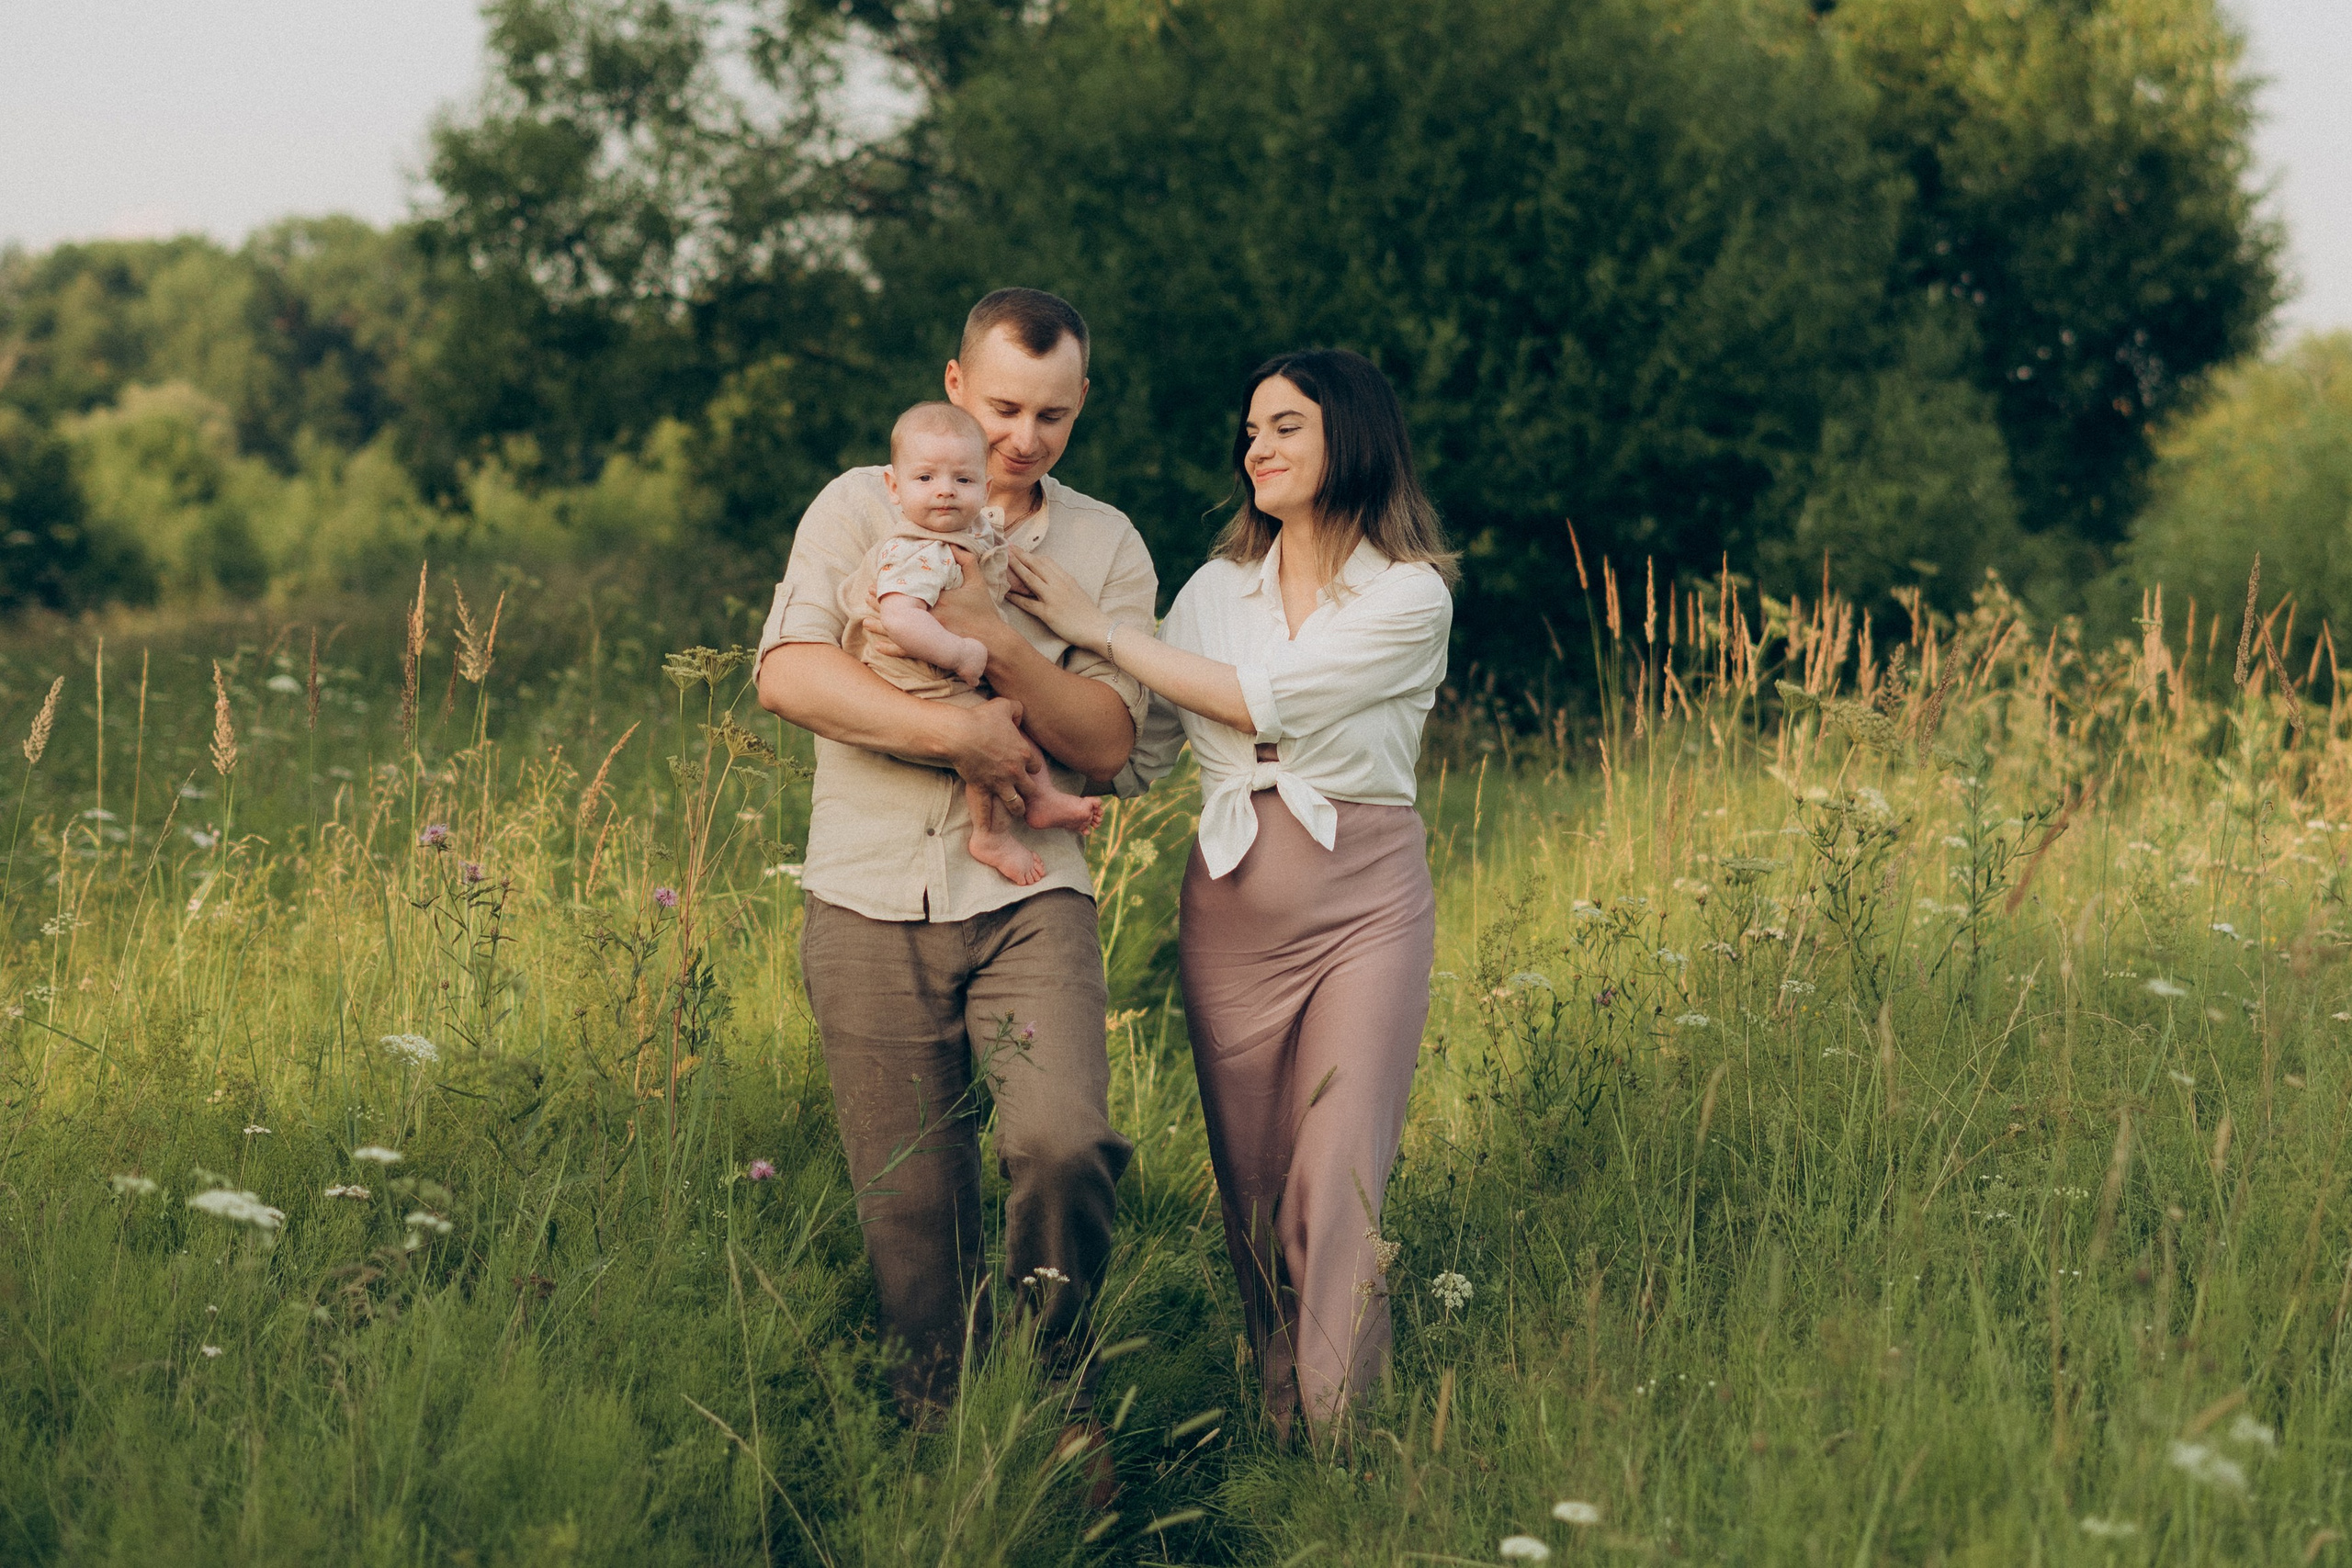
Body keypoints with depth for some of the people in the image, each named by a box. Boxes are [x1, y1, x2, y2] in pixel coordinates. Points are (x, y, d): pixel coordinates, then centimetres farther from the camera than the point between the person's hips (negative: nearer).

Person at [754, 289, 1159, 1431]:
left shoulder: (1108, 547, 10)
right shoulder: (860, 508, 6)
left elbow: (1107, 743, 2)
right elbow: (788, 674, -9)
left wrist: (1002, 646, -13)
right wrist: (957, 733, -15)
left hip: (1027, 899, 0)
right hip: (870, 905, 0)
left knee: (1066, 1146, -22)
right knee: (911, 1206, 2)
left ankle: (1055, 1391, 2)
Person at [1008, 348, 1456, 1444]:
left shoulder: (1410, 596, -5)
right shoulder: (1216, 589, 11)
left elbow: (1267, 698, -16)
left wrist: (1101, 629, -11)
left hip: (1364, 904, -4)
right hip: (1231, 904, 4)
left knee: (1339, 1189, -11)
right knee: (1250, 1189, 7)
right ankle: (1273, 1438, 15)